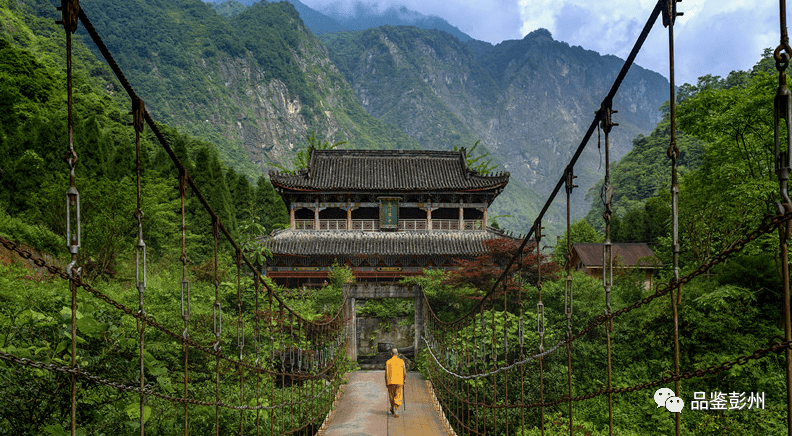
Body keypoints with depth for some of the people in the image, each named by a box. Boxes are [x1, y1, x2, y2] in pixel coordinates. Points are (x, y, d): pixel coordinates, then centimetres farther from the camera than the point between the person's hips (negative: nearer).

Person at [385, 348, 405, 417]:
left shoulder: (388, 362, -1)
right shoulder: (401, 361, -1)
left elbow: (386, 373, -1)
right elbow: (404, 373, 0)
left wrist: (386, 383, 10)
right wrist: (405, 379, 19)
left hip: (390, 382, 1)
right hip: (399, 382, -1)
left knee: (391, 396, 18)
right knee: (398, 398, 3)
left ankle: (392, 408, 35)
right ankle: (396, 411, -11)